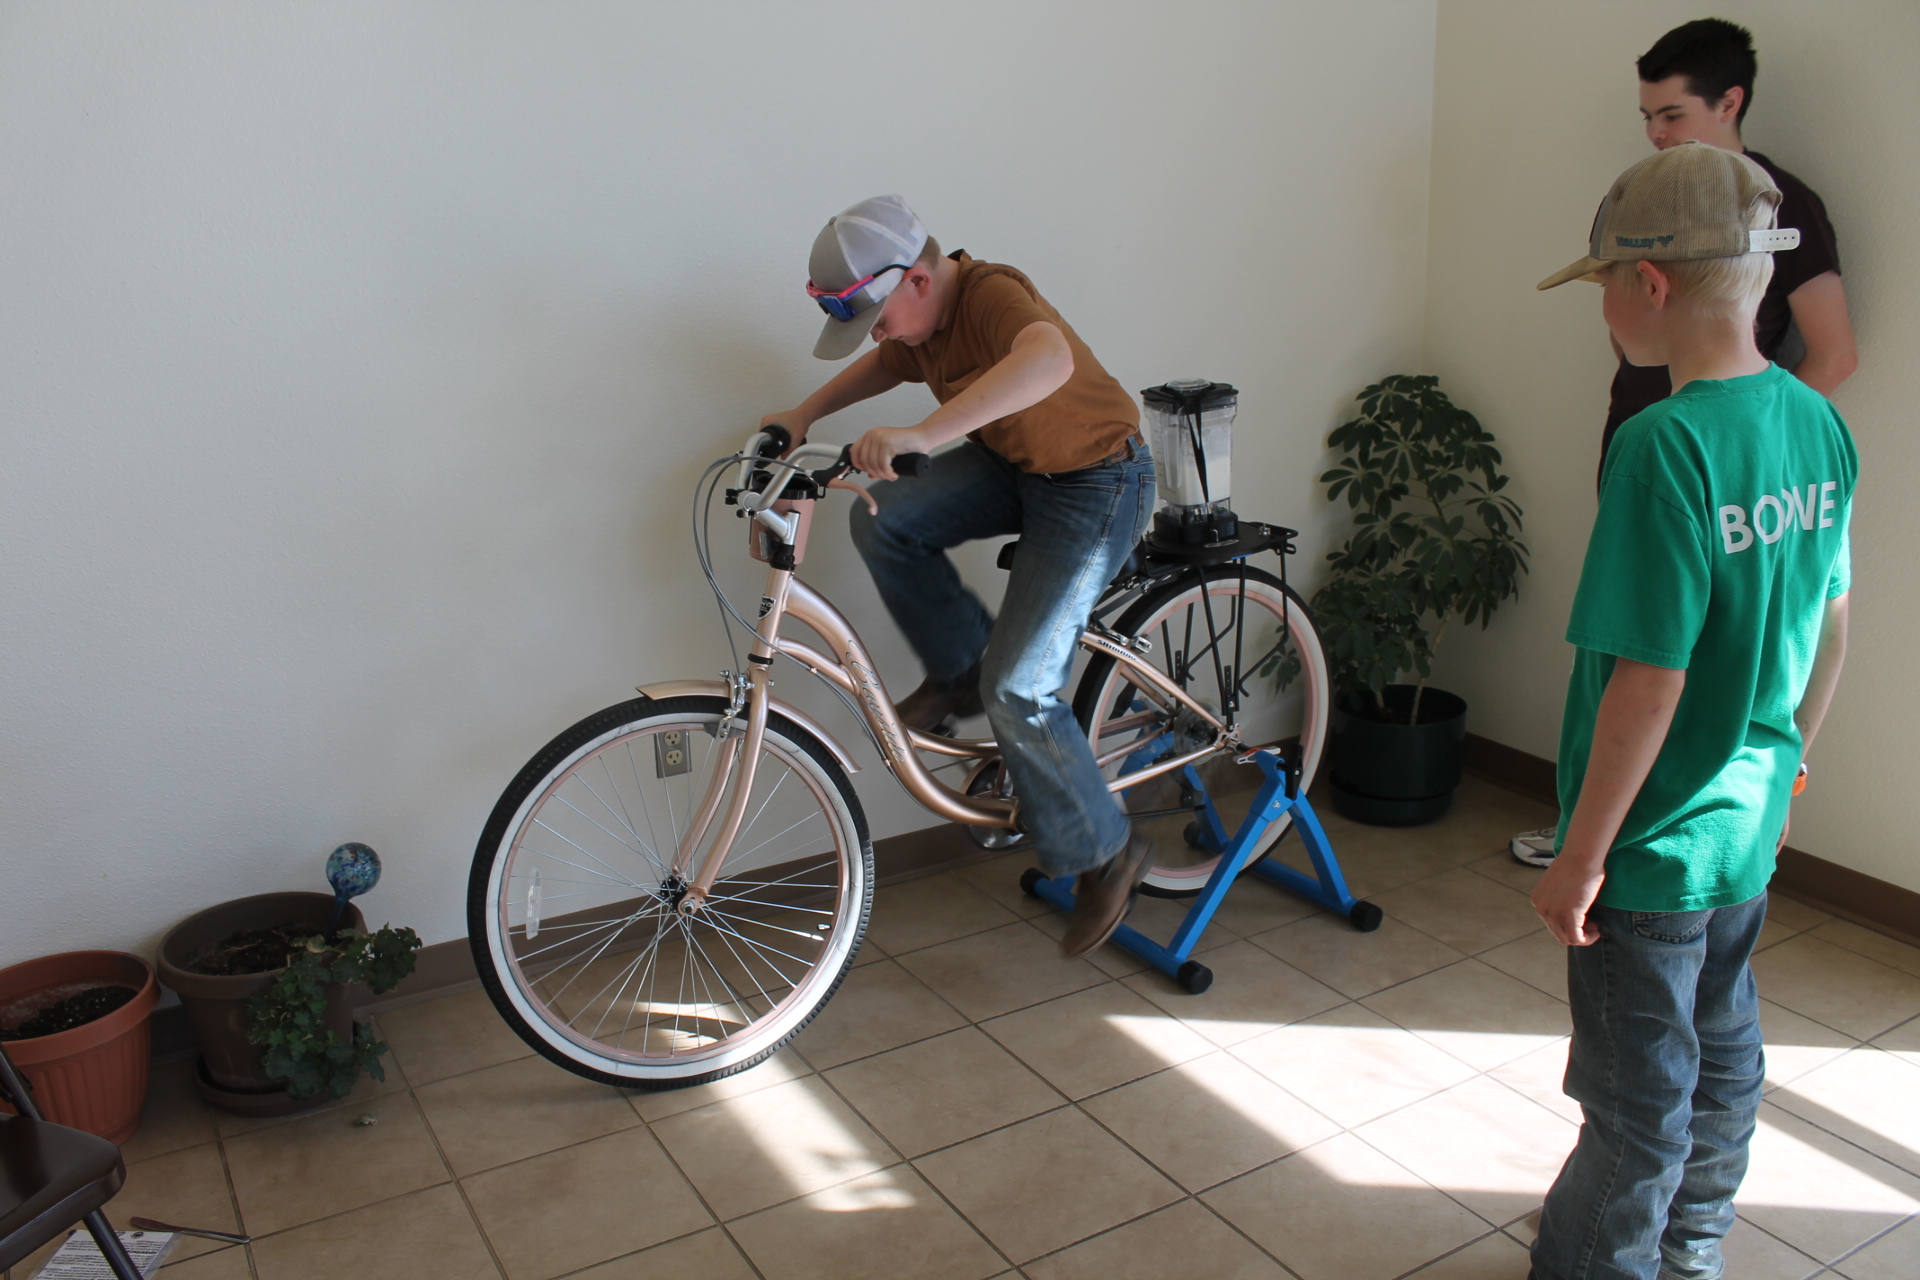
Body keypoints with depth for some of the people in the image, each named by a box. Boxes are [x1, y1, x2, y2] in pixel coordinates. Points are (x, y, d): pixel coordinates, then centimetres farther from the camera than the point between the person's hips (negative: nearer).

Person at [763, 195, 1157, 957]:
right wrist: (804, 414, 10)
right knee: (881, 522, -14)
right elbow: (883, 366, 22)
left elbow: (1050, 359, -53)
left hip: (1093, 482, -8)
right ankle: (960, 673, 8)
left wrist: (922, 434, -60)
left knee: (1017, 688, -15)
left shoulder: (991, 295, -29)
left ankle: (1105, 854, 5)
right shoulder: (919, 321, -3)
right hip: (1008, 464, 8)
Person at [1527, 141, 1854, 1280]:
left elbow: (1649, 682, -26)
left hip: (1654, 845, -8)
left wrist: (1580, 855, -17)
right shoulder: (1819, 425, -2)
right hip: (1752, 828, 8)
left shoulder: (1665, 444, -26)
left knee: (1636, 1101, 9)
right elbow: (1832, 629, 8)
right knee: (1724, 1056, 25)